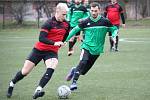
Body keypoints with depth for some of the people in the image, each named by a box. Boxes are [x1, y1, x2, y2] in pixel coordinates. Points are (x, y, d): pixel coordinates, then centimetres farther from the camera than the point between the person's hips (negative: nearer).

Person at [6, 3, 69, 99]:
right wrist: (54, 43, -34)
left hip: (52, 52, 3)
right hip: (39, 50, -3)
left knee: (51, 68, -28)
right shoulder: (49, 23, -18)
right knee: (25, 71, 1)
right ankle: (12, 84, 28)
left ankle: (39, 89, -31)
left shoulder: (66, 24, -1)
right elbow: (41, 38, -26)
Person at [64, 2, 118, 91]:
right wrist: (66, 39, 5)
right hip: (86, 47, -1)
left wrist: (114, 36, -10)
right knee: (83, 62, -27)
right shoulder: (85, 22, -2)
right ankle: (74, 82, -18)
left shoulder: (105, 21, -2)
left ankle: (74, 70, 35)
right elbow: (75, 30, 8)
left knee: (83, 71, 3)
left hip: (97, 49, 1)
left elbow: (114, 29, 10)